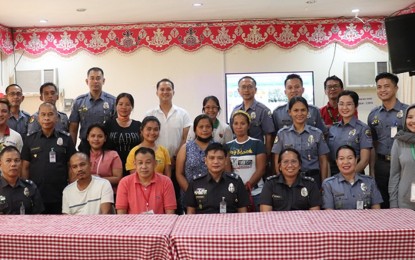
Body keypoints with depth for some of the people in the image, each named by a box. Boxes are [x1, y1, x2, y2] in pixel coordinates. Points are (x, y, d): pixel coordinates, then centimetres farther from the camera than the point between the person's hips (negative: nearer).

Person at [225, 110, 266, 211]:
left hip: (256, 192, -2)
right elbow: (227, 171, 6)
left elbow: (261, 169, -6)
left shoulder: (257, 143, 0)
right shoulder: (228, 146, 8)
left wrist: (247, 186, -15)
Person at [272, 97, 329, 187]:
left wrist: (324, 184, 1)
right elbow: (277, 161, 3)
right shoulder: (282, 133, 2)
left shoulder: (317, 133, 2)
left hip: (313, 177, 0)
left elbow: (323, 161, 4)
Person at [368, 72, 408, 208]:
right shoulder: (373, 114, 8)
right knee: (382, 205, 10)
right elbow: (373, 145, 10)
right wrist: (371, 171, 6)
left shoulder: (407, 111, -3)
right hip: (381, 165, 3)